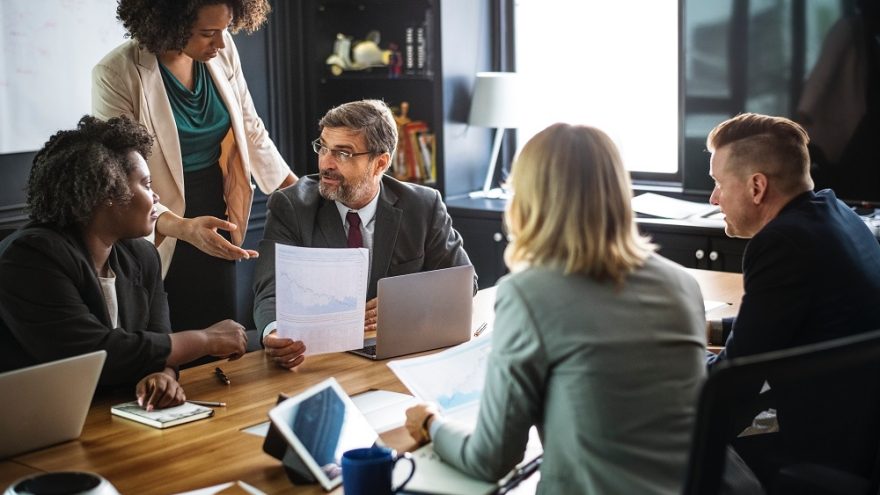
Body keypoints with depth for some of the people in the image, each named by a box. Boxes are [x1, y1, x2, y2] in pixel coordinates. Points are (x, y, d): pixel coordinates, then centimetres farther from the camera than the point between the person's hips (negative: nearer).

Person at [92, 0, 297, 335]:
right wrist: (183, 228, -36)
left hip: (216, 225, 4)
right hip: (161, 235, -4)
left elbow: (250, 130, 9)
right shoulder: (116, 75, -19)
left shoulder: (223, 50, -4)